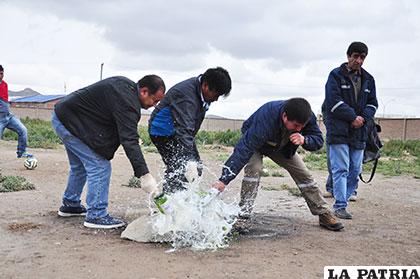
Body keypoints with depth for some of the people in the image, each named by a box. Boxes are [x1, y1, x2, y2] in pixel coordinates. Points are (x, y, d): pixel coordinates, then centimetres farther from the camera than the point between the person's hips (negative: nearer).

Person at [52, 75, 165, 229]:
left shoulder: (125, 84, 4)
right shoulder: (127, 101, -27)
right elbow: (129, 140, -33)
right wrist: (144, 175, -35)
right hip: (70, 122, -11)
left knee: (80, 166, 23)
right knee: (100, 167, -11)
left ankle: (70, 205, 37)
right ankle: (96, 215, -5)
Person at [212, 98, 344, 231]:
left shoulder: (307, 117, -32)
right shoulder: (264, 119, -47)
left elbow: (318, 140, -22)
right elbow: (244, 149, -51)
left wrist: (304, 140, -47)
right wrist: (224, 180, -56)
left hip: (284, 148, 4)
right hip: (255, 142, -4)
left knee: (304, 175, 2)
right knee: (254, 169, -31)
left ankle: (324, 214, 17)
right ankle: (242, 216, -25)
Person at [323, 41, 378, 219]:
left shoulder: (368, 79, 15)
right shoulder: (336, 75, -2)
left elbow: (372, 103, 13)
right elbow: (333, 101, -12)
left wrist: (363, 117, -7)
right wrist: (353, 117, -14)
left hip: (359, 132, 6)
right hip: (338, 131, -6)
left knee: (355, 171, 8)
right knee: (341, 169, -8)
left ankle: (343, 200, 20)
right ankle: (340, 206, -5)